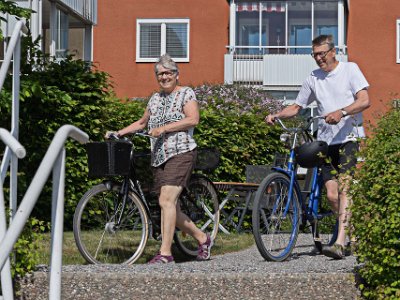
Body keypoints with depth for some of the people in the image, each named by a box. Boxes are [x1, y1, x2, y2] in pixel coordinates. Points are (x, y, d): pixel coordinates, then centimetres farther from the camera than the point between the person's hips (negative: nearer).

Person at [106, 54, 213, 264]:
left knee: (166, 201, -19)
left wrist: (164, 128, -19)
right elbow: (142, 123, 31)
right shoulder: (155, 99, 20)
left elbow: (193, 119, -14)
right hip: (159, 157, 7)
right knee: (171, 207, 6)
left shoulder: (186, 93, 0)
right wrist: (118, 133, 22)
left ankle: (165, 253, -19)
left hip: (180, 153, -7)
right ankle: (202, 238, 23)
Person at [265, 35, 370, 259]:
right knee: (332, 195, -2)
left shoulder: (350, 69, 1)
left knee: (344, 189, -17)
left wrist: (341, 112, -25)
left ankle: (340, 243, -23)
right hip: (326, 141, 4)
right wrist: (276, 116, -1)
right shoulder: (313, 78, 12)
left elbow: (364, 101, -9)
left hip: (349, 138, -4)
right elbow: (297, 107, 18)